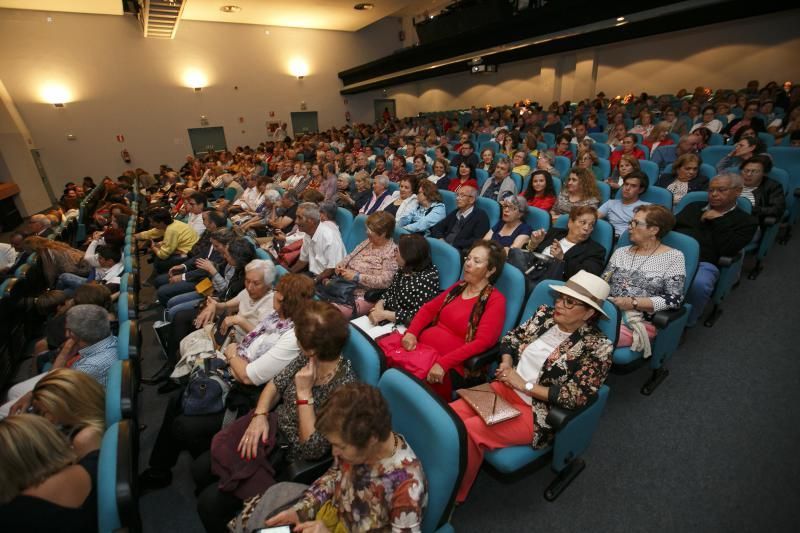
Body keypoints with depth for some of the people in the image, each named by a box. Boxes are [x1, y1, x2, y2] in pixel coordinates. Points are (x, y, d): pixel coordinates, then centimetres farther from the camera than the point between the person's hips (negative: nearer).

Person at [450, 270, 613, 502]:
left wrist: (525, 385, -17)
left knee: (468, 431, -23)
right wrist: (506, 363, -7)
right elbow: (511, 337, 13)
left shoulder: (597, 346, -13)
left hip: (537, 411, -5)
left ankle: (453, 497, 3)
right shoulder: (545, 313, 3)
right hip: (504, 389, 6)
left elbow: (575, 397, -16)